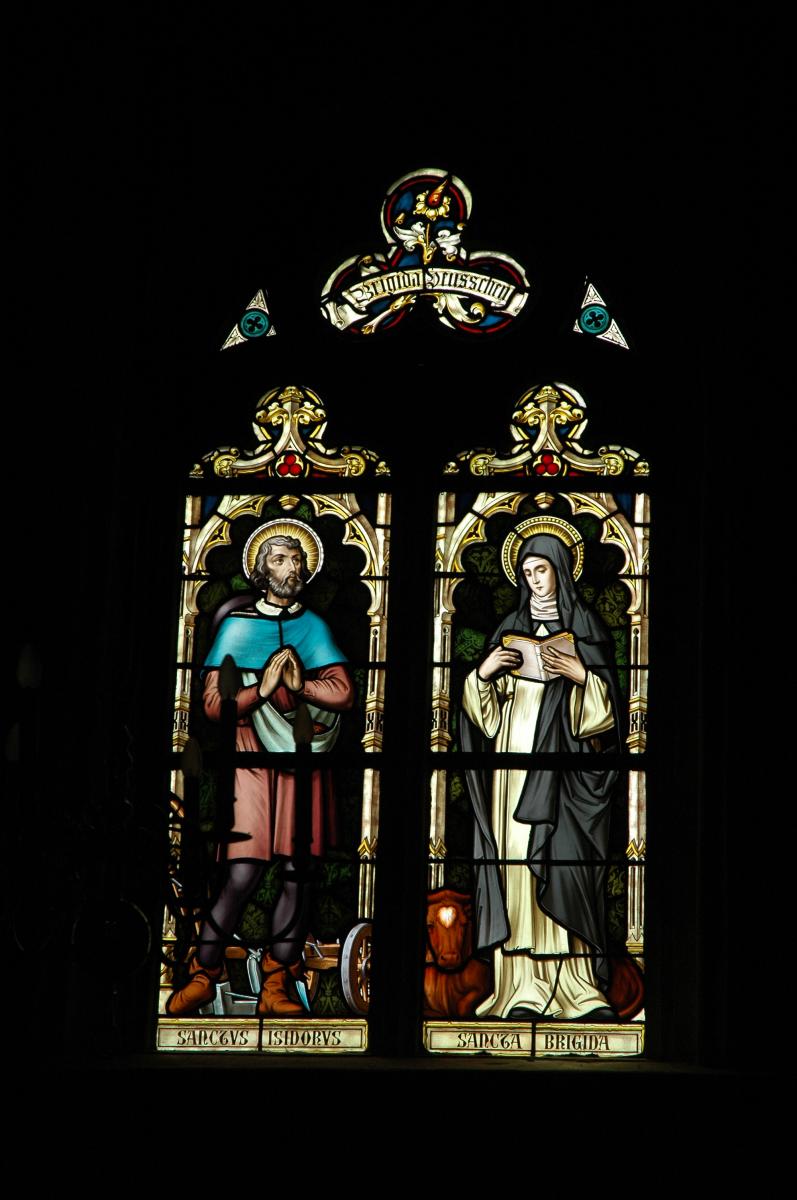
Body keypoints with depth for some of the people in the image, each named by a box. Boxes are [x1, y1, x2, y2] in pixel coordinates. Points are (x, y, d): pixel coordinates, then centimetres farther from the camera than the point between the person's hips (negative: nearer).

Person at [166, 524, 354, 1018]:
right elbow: (215, 703, -1)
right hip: (253, 756, -2)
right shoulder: (238, 625, 7)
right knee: (244, 871, -11)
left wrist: (292, 684, -10)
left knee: (297, 871, -3)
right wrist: (264, 688, -15)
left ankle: (278, 984, 2)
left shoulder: (314, 626, 13)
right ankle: (203, 975, 2)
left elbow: (344, 693, -1)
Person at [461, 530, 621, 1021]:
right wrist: (484, 673, -4)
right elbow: (486, 706, 14)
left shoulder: (585, 626, 8)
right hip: (516, 757, 3)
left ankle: (577, 984, -7)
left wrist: (581, 675, -14)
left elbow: (604, 702, 3)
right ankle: (525, 985, -5)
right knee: (517, 860, -5)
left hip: (563, 761, -3)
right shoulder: (511, 628, 17)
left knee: (566, 861, -10)